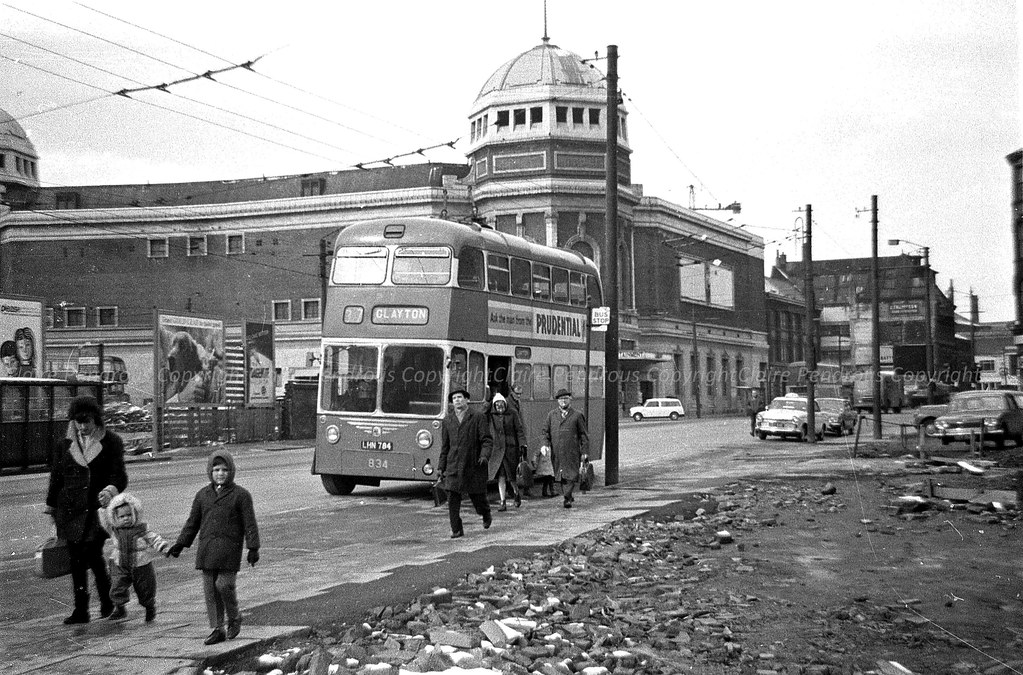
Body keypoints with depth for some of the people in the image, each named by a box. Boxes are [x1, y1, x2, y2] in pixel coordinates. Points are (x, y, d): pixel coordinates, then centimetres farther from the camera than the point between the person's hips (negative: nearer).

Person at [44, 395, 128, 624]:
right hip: (72, 509, 3)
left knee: (93, 554, -10)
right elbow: (56, 477, 15)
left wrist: (111, 489, -23)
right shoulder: (65, 444, 10)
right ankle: (80, 609, 12)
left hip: (99, 507, -3)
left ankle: (107, 600, 12)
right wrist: (51, 506, 13)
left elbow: (119, 475, -2)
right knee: (76, 559, 3)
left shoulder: (111, 442, 1)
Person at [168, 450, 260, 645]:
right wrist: (180, 544, 10)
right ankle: (217, 629, 12)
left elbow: (250, 524, -1)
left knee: (224, 584, -12)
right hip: (207, 549, 4)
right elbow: (192, 522, 17)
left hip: (229, 550, -4)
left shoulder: (240, 495, 0)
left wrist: (253, 548, -7)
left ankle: (234, 618, 14)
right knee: (210, 590, 4)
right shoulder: (202, 495, 12)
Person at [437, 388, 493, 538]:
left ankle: (486, 514, 40)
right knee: (452, 498, -8)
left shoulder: (478, 418, 1)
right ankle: (457, 530, 1)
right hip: (453, 467, 2)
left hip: (474, 466, -2)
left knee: (477, 497, 7)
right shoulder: (447, 420, 11)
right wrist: (441, 467, 11)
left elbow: (487, 440, -4)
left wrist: (485, 456, -22)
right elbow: (444, 446, 14)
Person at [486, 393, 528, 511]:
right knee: (501, 476, -4)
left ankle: (516, 494, 30)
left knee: (510, 476, 1)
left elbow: (520, 430, -1)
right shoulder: (490, 415, 3)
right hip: (497, 449, 1)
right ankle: (503, 502, -1)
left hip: (511, 448, -1)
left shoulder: (512, 413, -2)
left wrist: (522, 445, -7)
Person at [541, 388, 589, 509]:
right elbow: (545, 430, 12)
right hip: (556, 453, 3)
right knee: (560, 476, 8)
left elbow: (583, 435, 5)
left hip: (572, 453, -3)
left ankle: (567, 498, -10)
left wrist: (585, 452, -1)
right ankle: (569, 497, 21)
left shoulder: (577, 415, 4)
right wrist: (545, 444, -6)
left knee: (571, 475, -11)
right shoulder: (551, 415, 11)